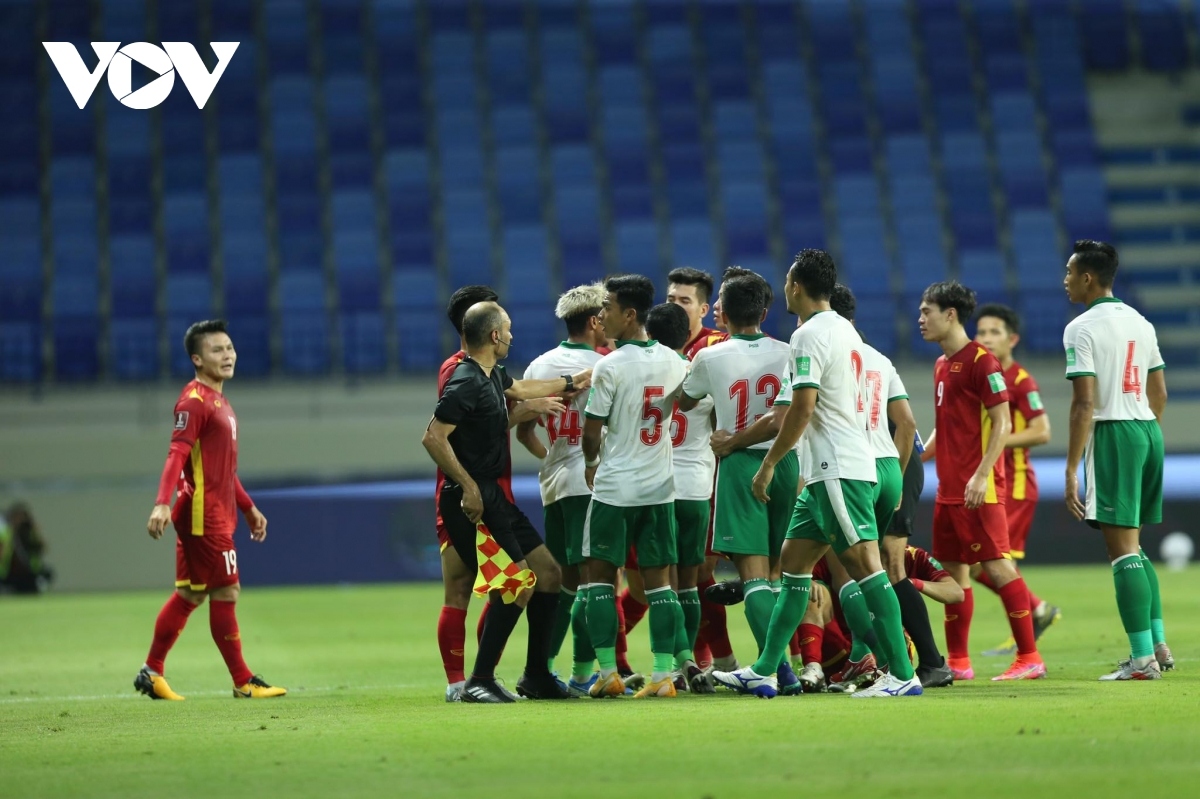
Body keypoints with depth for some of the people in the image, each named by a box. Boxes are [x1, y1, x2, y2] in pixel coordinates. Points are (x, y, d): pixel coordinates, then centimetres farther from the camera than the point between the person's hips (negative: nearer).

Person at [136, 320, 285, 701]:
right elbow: (177, 455, -23)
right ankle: (243, 682, 0)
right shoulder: (195, 401, -13)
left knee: (189, 594, 12)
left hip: (218, 513, 10)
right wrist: (162, 504, -35)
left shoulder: (220, 402, 18)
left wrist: (249, 508, 27)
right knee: (226, 591, -5)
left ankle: (152, 672, 17)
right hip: (203, 515, -10)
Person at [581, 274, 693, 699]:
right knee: (658, 579, 5)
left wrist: (591, 462, 12)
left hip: (615, 488, -5)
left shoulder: (610, 366, -13)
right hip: (660, 486, 5)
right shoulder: (673, 362, 4)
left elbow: (592, 430, -9)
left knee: (600, 575, 5)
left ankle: (608, 672, 0)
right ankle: (664, 674, 0)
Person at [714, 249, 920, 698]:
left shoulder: (810, 335, -12)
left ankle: (902, 675, -13)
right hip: (830, 471, 10)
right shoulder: (844, 330, 18)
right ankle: (763, 673, 14)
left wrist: (768, 465, -10)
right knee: (794, 561, 12)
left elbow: (802, 410, -17)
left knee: (864, 566, -11)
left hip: (839, 471, -10)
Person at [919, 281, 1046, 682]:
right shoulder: (942, 364, 16)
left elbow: (1002, 423, -14)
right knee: (953, 570, 10)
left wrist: (981, 475, -21)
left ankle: (1029, 657, -7)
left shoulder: (980, 361, -11)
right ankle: (958, 662, 16)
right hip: (949, 488, 9)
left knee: (996, 564, -9)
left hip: (979, 489, -9)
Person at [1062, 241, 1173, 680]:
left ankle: (1143, 658, -8)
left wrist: (1071, 470, -15)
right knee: (1133, 546, 19)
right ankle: (1158, 645, 18)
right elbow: (1159, 394, 17)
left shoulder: (1082, 328, -10)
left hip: (1112, 433, -8)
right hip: (1148, 431, 8)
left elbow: (1085, 403, -16)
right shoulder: (1141, 323, 14)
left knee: (1123, 549, -6)